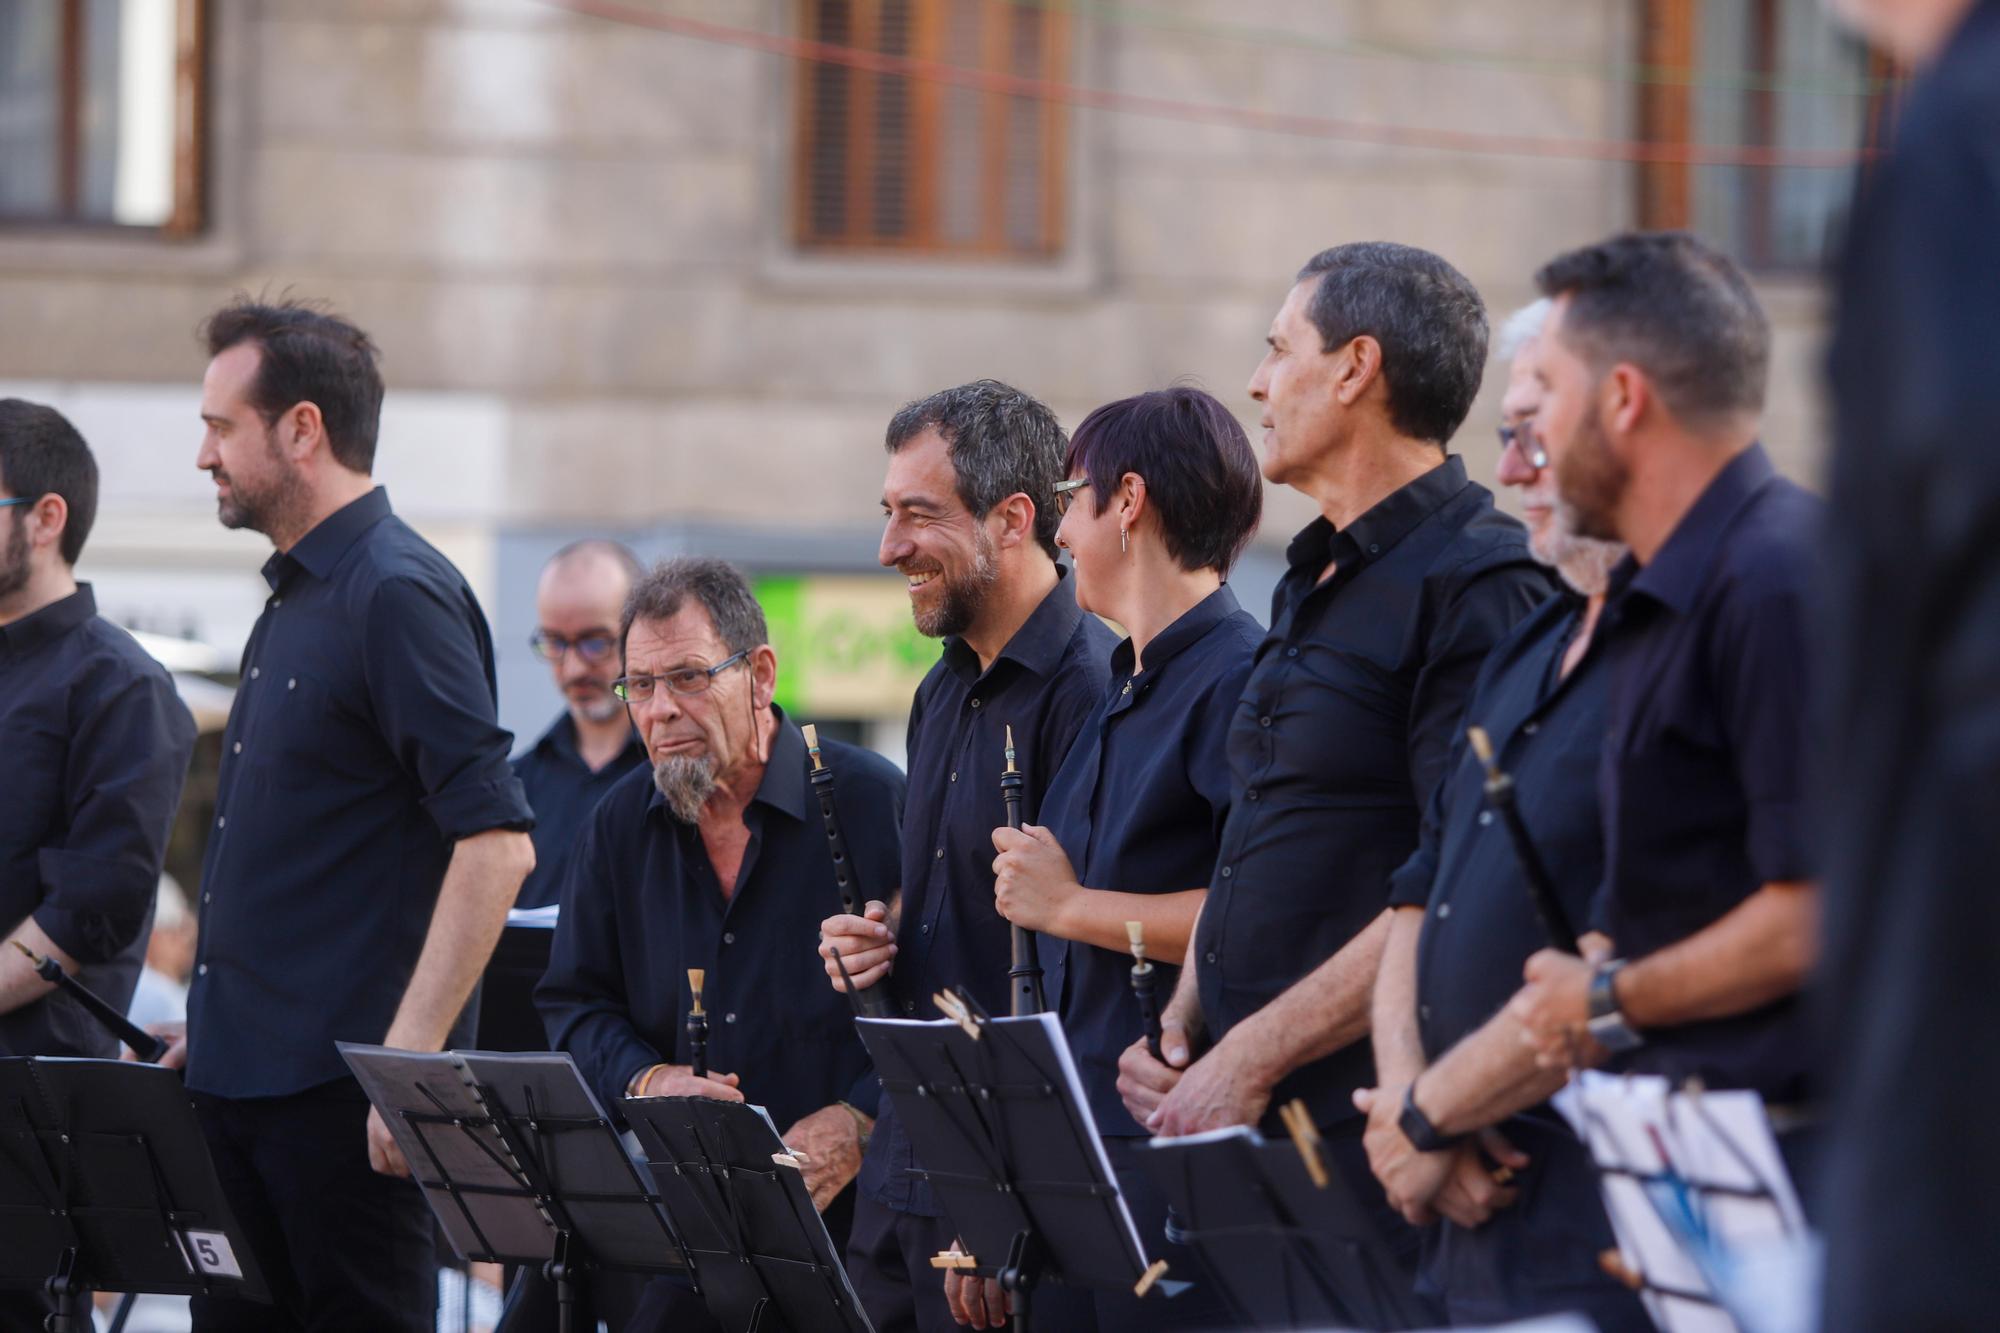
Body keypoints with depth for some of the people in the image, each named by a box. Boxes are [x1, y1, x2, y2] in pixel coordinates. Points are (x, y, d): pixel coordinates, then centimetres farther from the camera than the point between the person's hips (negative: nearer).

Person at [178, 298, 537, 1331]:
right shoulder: (293, 601, 16)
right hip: (241, 1080, 9)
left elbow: (496, 845, -21)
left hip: (341, 1090, -9)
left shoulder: (398, 595, -13)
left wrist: (412, 1055, -25)